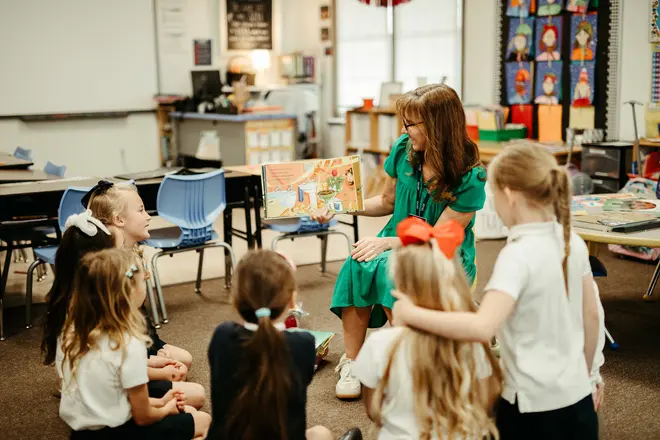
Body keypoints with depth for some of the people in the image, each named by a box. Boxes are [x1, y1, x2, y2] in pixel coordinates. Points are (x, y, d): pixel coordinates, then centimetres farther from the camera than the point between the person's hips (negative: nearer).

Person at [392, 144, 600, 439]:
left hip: (533, 407, -7)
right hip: (576, 398, 7)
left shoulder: (518, 255, -21)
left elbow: (482, 327, -33)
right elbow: (591, 317, 10)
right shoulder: (573, 242, 0)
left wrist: (411, 313, -25)